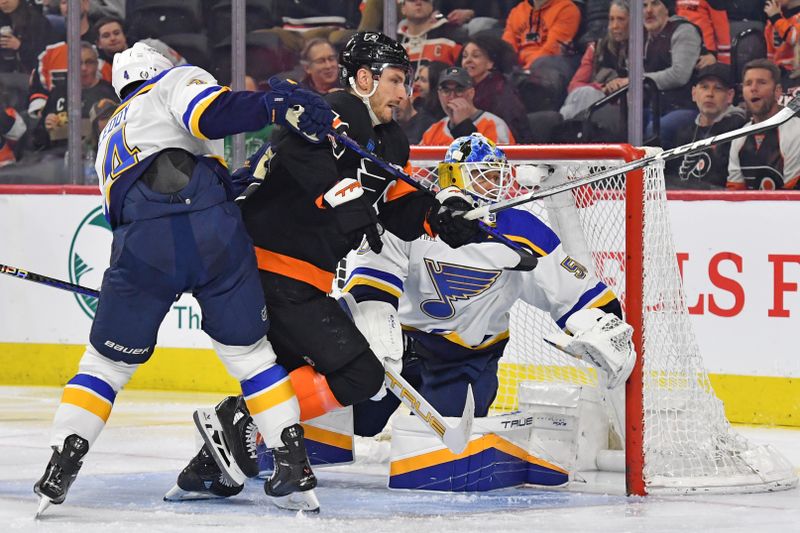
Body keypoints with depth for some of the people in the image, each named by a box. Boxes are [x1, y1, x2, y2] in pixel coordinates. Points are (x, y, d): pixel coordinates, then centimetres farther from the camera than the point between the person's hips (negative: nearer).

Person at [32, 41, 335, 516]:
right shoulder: (176, 81, 20)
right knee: (250, 351, 11)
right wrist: (275, 105, -8)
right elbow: (209, 114, -4)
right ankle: (294, 468, 7)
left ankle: (61, 467, 2)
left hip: (141, 243, 3)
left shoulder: (112, 135, 39)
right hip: (211, 226, -3)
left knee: (107, 361, 15)